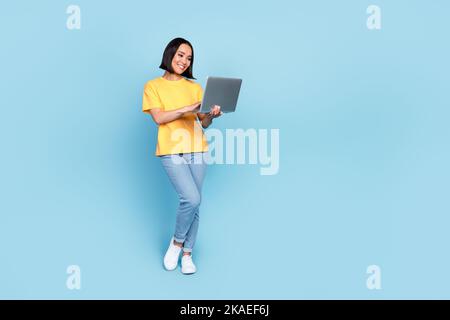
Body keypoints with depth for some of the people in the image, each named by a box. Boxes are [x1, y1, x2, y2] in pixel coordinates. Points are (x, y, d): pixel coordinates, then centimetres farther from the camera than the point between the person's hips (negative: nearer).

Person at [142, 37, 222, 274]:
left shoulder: (194, 87, 14)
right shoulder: (153, 86, 6)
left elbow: (203, 123, 10)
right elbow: (158, 118, -9)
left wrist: (211, 115, -13)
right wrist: (189, 108, -18)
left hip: (196, 150, 4)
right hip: (171, 152, -4)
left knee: (194, 203, 3)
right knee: (191, 199, -17)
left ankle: (187, 254, 18)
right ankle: (177, 242, 10)